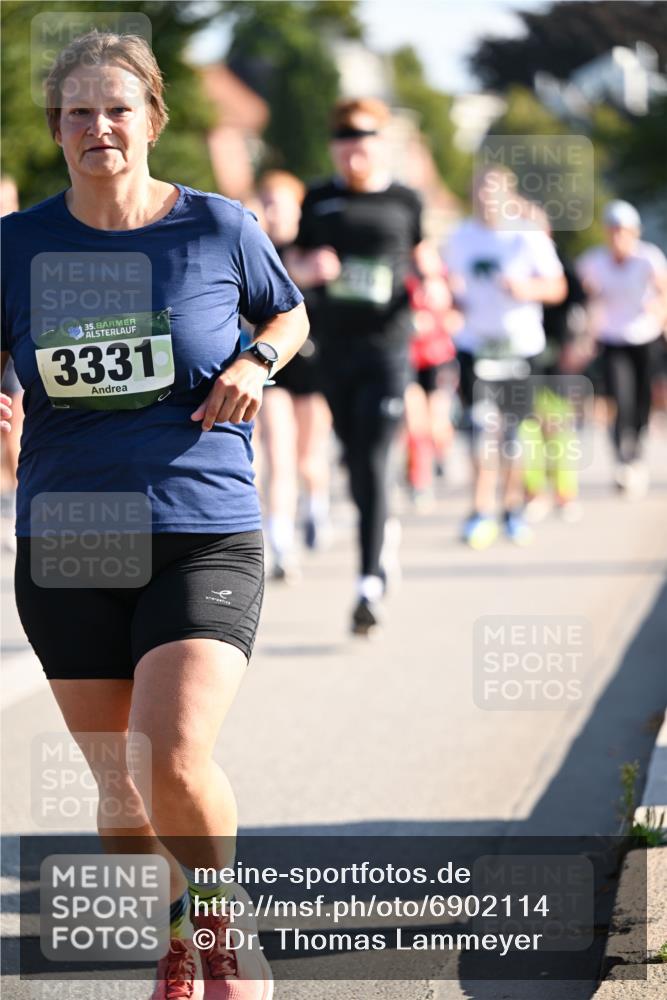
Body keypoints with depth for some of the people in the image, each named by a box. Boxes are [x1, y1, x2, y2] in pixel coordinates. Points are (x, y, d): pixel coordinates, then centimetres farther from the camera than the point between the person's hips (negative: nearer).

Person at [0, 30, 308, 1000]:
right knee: (119, 786, 8)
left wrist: (255, 363, -3)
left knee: (174, 757, -20)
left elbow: (290, 313, 18)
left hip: (205, 536, -2)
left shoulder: (218, 228, 0)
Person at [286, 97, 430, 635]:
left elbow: (421, 254, 16)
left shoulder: (405, 202, 4)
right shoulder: (320, 200, 8)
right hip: (334, 347, 3)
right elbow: (293, 264, 12)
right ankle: (385, 532, 41)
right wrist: (309, 268, -10)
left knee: (373, 463, -14)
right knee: (355, 461, 12)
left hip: (387, 346, -3)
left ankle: (371, 583, -16)